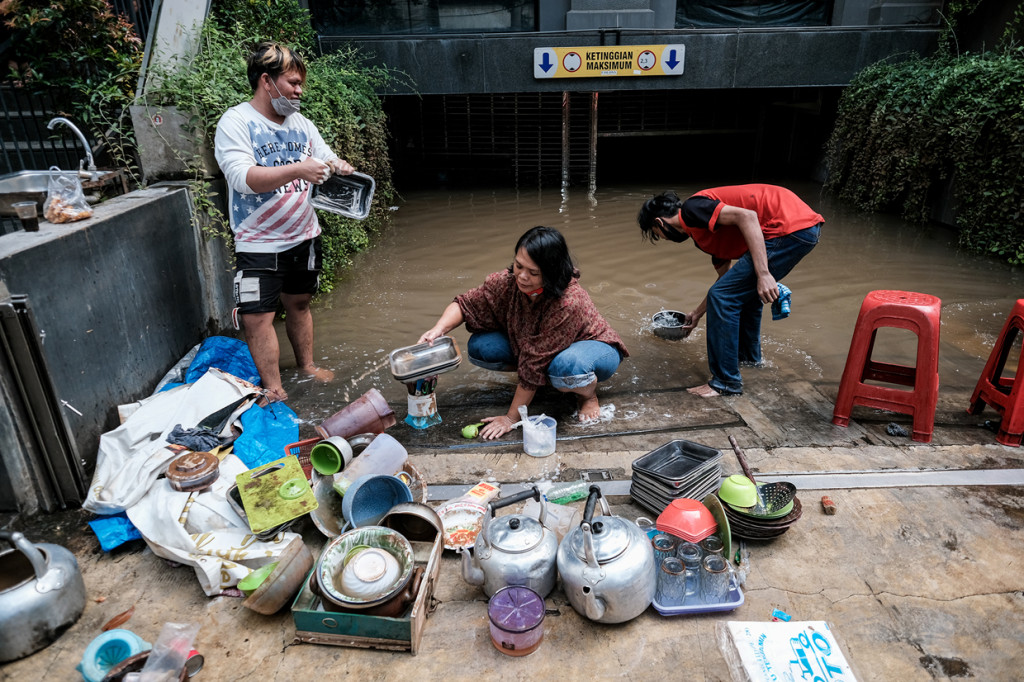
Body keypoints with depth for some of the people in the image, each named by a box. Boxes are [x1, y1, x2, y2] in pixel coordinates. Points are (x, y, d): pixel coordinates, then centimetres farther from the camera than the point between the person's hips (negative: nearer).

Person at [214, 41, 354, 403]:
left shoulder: (300, 123, 8)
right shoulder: (236, 122, -11)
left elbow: (326, 160, 15)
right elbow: (243, 178, -23)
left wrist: (340, 168, -11)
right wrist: (298, 170, -35)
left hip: (303, 235, 6)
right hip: (259, 244, -5)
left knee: (299, 302, 18)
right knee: (257, 317, -6)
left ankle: (307, 366, 34)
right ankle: (273, 389, 7)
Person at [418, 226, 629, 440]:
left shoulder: (569, 303, -38)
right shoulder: (507, 281, -22)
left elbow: (536, 364, -34)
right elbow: (466, 303, -11)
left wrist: (511, 418, -26)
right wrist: (439, 329, -33)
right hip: (536, 347, 6)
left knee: (566, 366, -42)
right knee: (480, 346, -15)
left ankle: (589, 394, -5)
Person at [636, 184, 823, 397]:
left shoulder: (692, 208, -6)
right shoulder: (701, 234, 22)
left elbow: (746, 216, -21)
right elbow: (726, 278, 33)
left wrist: (763, 274, -25)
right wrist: (698, 314, 44)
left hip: (791, 228, -11)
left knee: (722, 298, -7)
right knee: (746, 288, 30)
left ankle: (726, 382, 2)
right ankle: (748, 354, 49)